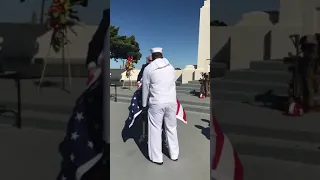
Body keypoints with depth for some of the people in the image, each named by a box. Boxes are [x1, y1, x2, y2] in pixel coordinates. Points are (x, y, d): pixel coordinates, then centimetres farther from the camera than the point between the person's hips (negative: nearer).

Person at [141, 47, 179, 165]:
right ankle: (174, 155, 28)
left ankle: (157, 158, 14)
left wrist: (144, 105, 10)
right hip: (171, 102, 4)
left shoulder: (148, 68, -3)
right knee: (171, 128, 16)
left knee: (155, 129, 7)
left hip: (156, 103, -4)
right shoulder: (171, 67, 9)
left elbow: (145, 88, 0)